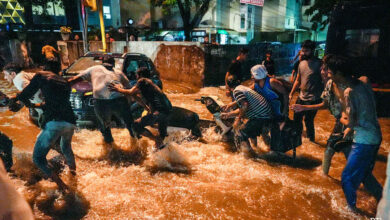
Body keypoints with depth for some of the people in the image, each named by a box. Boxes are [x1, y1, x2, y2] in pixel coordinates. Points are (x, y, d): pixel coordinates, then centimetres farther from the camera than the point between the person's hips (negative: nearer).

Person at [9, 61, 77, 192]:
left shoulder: (41, 76, 10)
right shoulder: (65, 83, 25)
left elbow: (26, 94, 9)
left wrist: (14, 100, 29)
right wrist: (34, 105, 39)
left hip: (54, 123, -6)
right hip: (70, 122, 6)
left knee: (38, 158, 8)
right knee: (66, 148, 36)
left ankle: (61, 185, -3)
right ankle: (72, 169, 53)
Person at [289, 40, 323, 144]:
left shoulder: (318, 64, -14)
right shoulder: (301, 63, 8)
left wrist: (322, 97, -28)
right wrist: (291, 94, 14)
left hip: (312, 99, -7)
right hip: (301, 97, 7)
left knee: (308, 121, -1)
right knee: (297, 119, 15)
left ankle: (311, 141, 21)